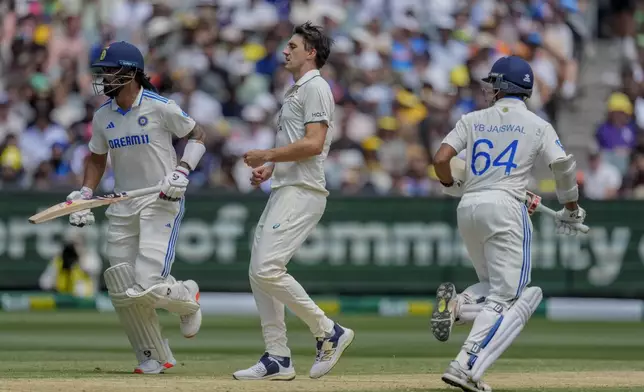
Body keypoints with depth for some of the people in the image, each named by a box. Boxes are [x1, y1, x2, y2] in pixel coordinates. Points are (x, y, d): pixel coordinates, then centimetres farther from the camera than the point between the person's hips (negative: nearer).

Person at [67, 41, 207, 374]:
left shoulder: (160, 108, -11)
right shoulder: (102, 116, 6)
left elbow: (197, 136, 0)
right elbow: (97, 158, 19)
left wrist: (181, 171, -14)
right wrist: (83, 197, 7)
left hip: (161, 201, -6)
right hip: (122, 206, 6)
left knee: (148, 288, -18)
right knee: (122, 292, -1)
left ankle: (187, 298, 17)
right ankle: (154, 358, 15)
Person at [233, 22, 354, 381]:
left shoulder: (316, 88, -9)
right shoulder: (296, 91, 23)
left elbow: (313, 144, -20)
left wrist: (268, 155, -14)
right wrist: (270, 167, 14)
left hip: (303, 192, -11)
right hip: (284, 190, 11)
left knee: (268, 269, -19)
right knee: (259, 273, 7)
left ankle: (328, 332, -9)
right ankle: (278, 358, 8)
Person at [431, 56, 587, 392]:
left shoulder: (473, 120, 11)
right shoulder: (537, 126, 6)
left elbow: (440, 160, 2)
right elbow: (564, 167, -2)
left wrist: (452, 186, 22)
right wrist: (570, 210, 12)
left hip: (467, 208, 4)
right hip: (506, 207, -4)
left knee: (494, 286, 22)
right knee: (508, 298, -4)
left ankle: (456, 304, -12)